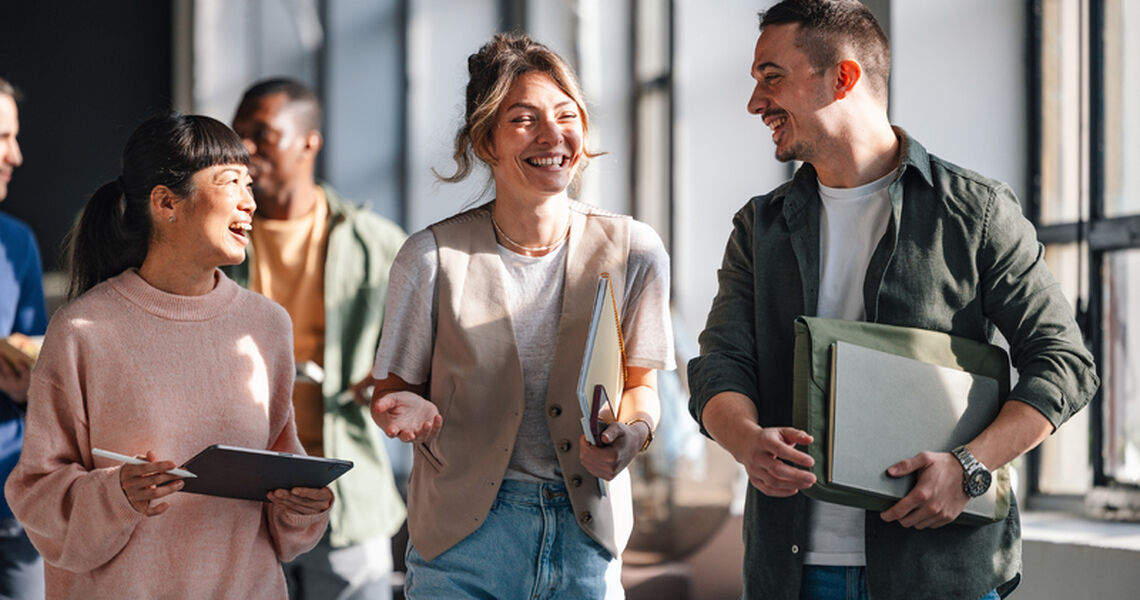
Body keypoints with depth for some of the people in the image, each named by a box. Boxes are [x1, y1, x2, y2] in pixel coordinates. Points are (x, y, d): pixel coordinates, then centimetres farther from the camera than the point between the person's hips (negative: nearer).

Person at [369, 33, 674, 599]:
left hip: (587, 539, 2)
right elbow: (392, 389, 1)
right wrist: (409, 411, -22)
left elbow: (640, 384, 9)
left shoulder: (632, 251, -3)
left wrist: (632, 430, -13)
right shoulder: (434, 258, -9)